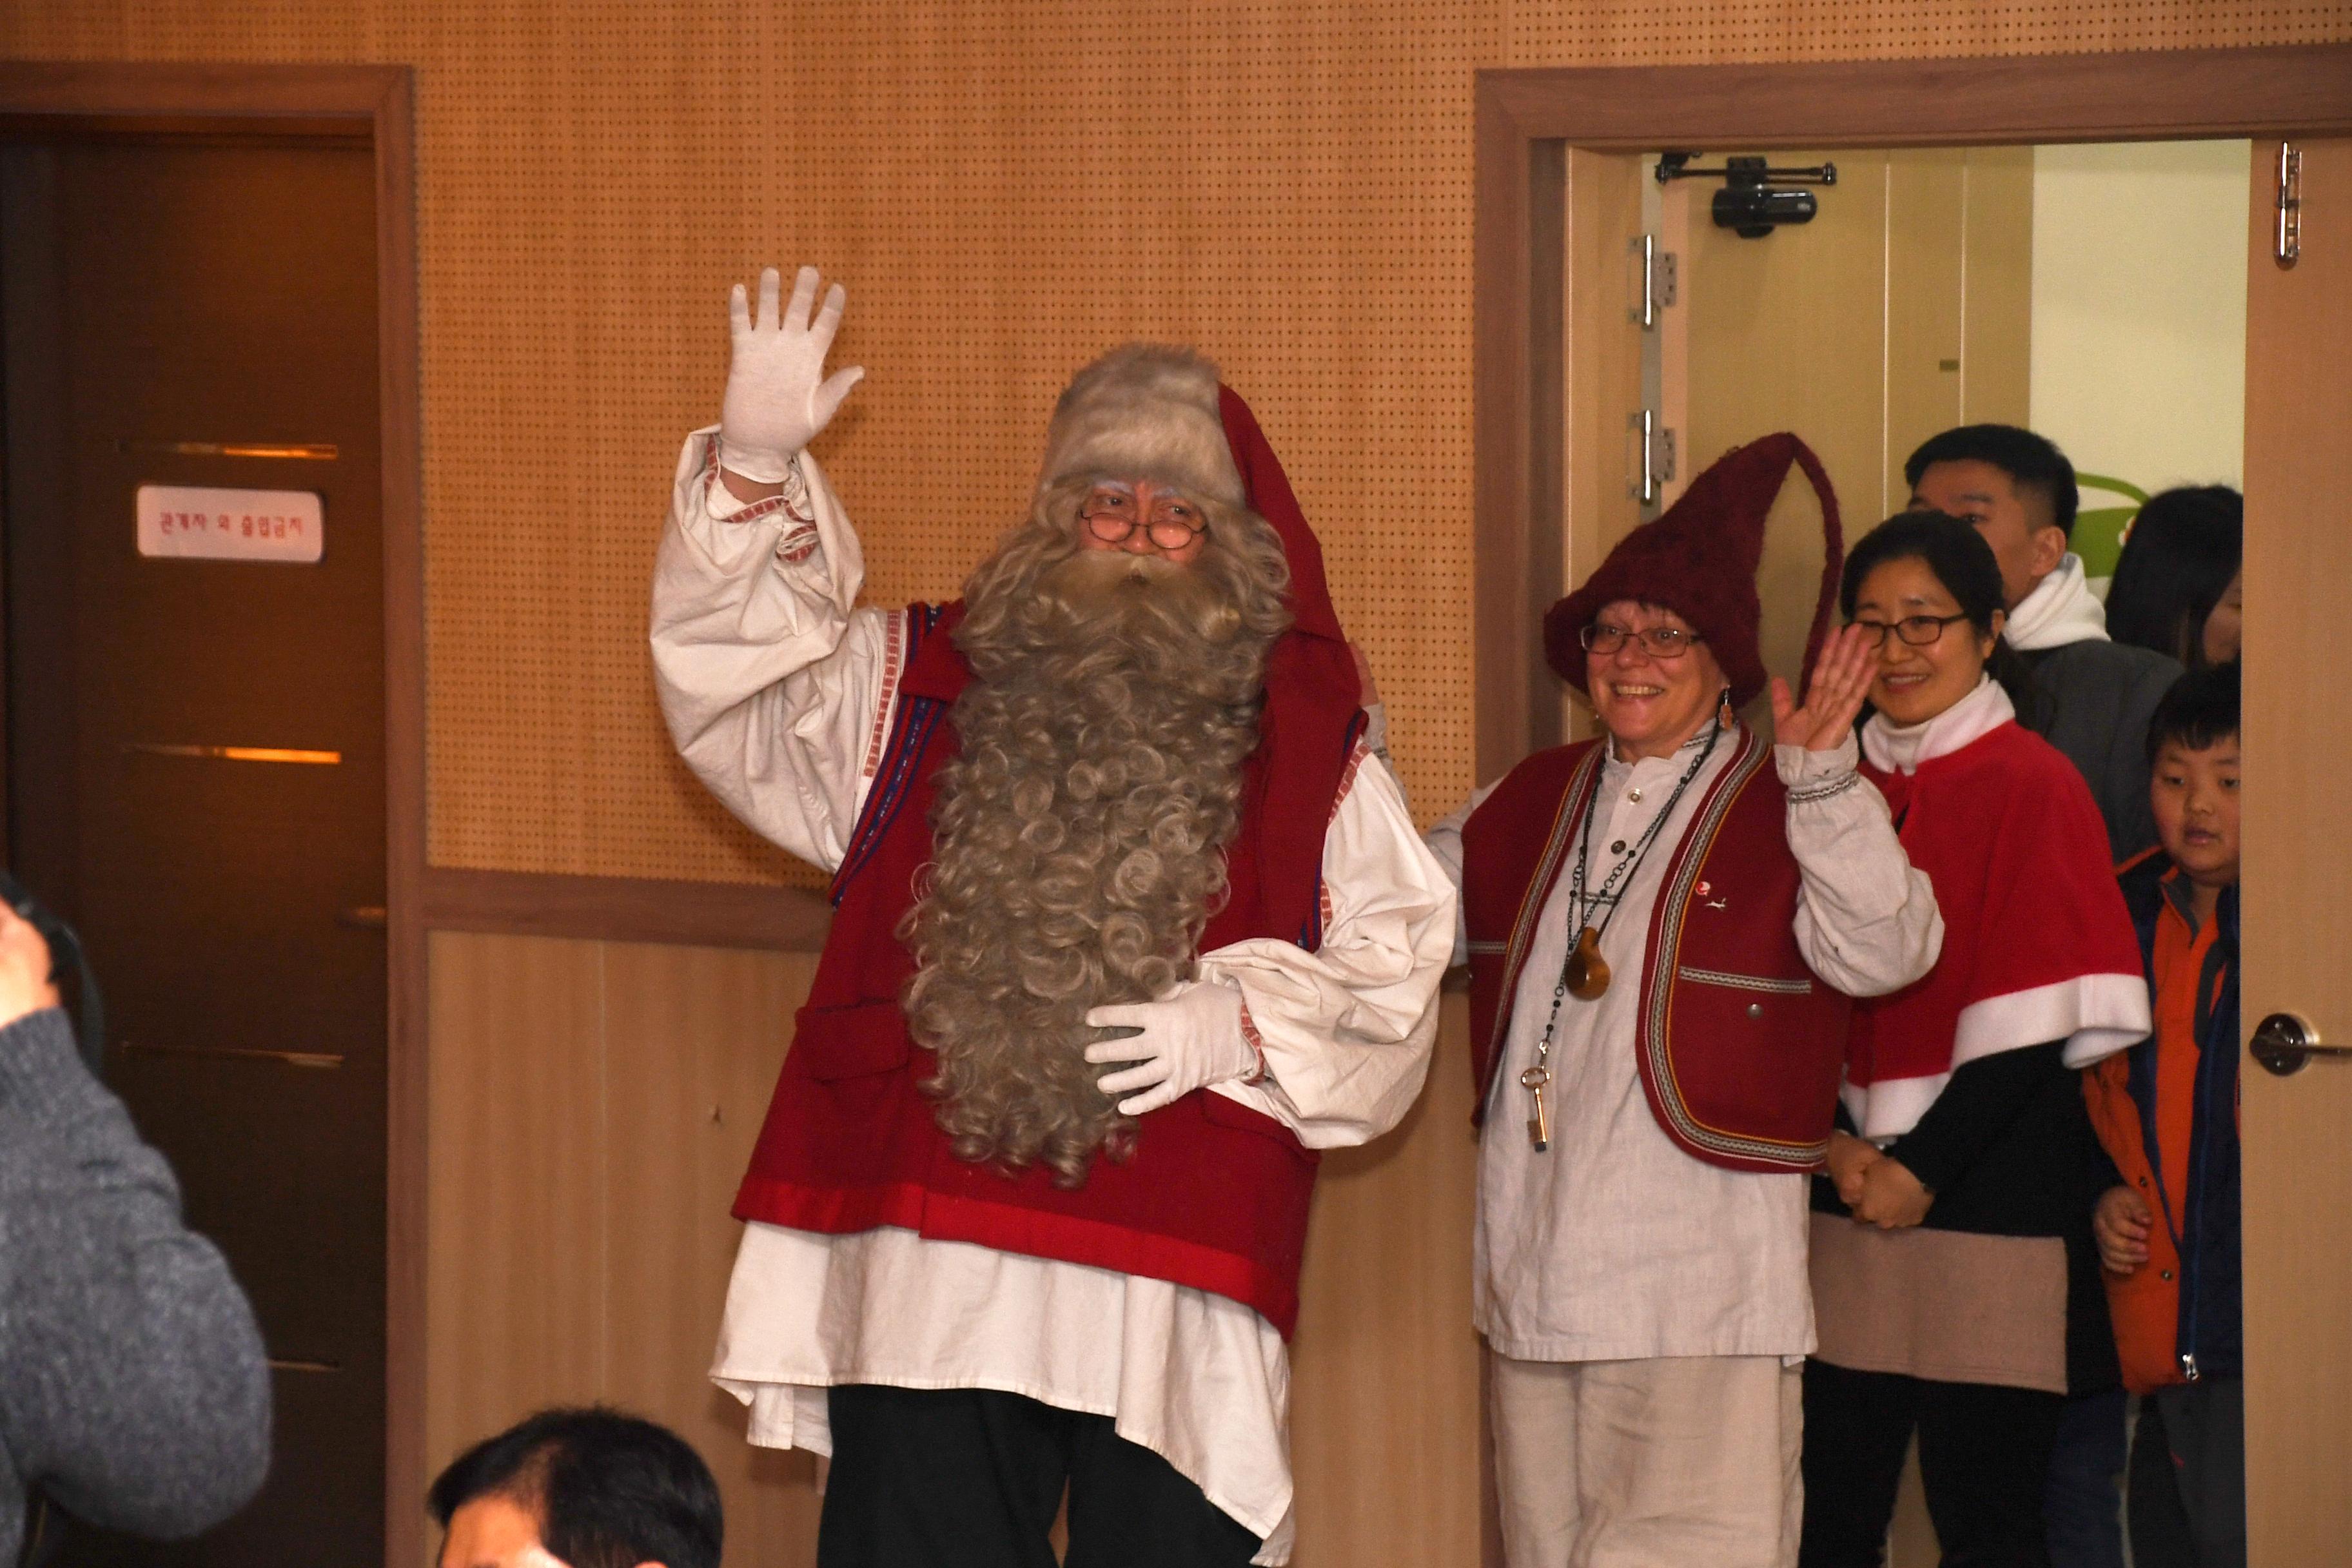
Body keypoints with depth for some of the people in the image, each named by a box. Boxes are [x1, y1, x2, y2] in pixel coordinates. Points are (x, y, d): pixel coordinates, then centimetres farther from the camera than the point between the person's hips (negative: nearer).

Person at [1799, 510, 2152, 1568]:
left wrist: (1922, 1168, -10)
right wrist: (1835, 1143, -6)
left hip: (1991, 1198, -5)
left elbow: (2041, 1022, -8)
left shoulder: (2034, 786, -3)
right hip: (1847, 1200, 5)